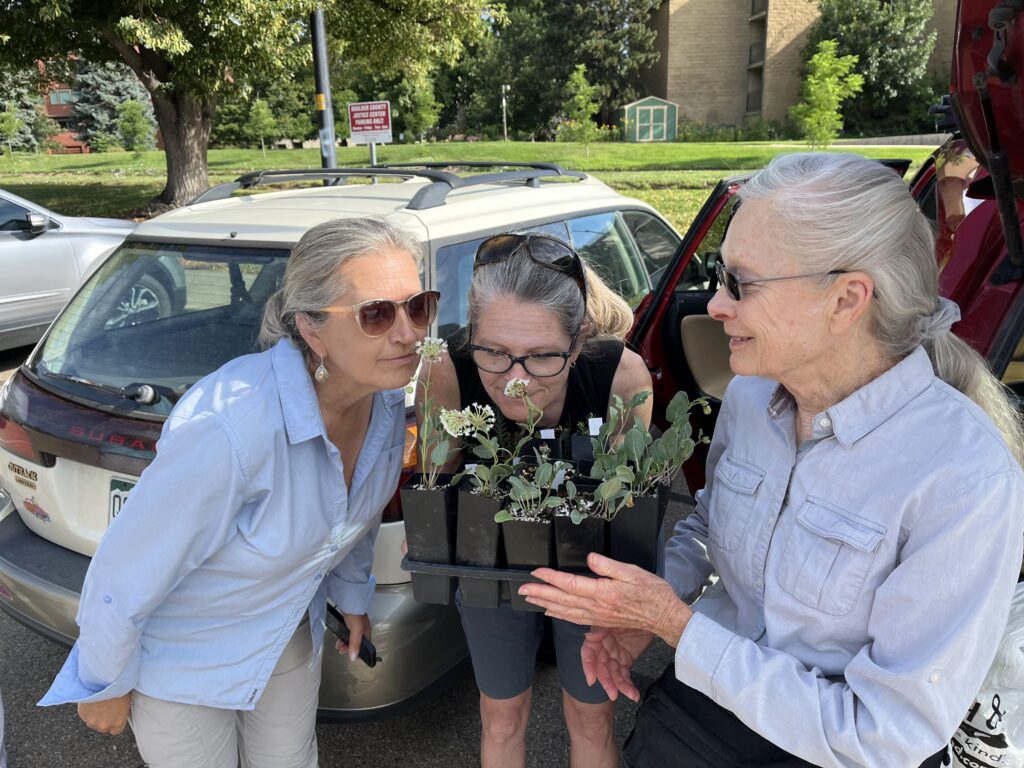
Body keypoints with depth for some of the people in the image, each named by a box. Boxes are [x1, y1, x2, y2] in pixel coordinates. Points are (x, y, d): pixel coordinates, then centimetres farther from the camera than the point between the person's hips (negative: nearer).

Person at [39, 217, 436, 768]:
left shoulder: (388, 401, -18)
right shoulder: (230, 427, -40)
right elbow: (126, 573, -25)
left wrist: (352, 598, 16)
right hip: (183, 651, -5)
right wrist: (104, 684, -10)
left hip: (289, 632, 6)